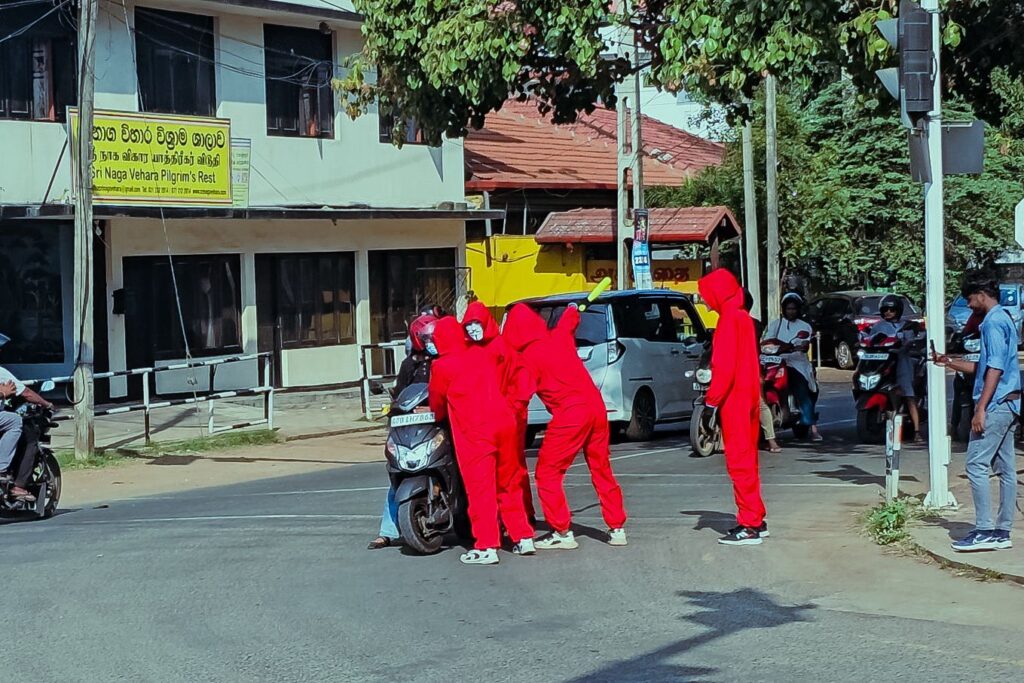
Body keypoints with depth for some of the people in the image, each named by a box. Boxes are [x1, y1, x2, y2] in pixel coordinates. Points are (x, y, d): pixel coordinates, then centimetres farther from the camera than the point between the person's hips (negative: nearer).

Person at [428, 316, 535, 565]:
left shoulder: (441, 366, -3)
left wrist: (440, 416, 32)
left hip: (474, 431, -5)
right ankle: (523, 538, 18)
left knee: (480, 488, -3)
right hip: (504, 421, 6)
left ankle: (486, 547, -5)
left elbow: (437, 401, 11)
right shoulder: (482, 354, 11)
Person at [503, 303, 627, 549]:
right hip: (595, 405, 7)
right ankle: (617, 528, 21)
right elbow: (570, 318, 33)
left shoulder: (528, 358, -9)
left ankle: (562, 533, -1)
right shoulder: (559, 336, 10)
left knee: (547, 473, 2)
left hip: (569, 414, -7)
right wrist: (573, 309, 53)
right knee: (601, 469, 18)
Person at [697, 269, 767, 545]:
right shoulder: (743, 317, 15)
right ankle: (756, 520, 21)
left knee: (739, 462, -7)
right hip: (749, 397, 10)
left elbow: (725, 366, -20)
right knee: (747, 460, 16)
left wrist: (712, 401, -16)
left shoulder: (729, 319, -14)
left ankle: (749, 527, -8)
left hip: (734, 399, -10)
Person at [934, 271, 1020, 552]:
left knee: (977, 465, -10)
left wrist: (981, 408, -22)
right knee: (1006, 468, 8)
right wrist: (950, 363, 24)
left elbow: (995, 368, -20)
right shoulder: (1004, 319, 20)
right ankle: (1002, 532, 10)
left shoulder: (994, 321, -12)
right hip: (1009, 403, 10)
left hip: (996, 404, -10)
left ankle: (984, 531, -12)